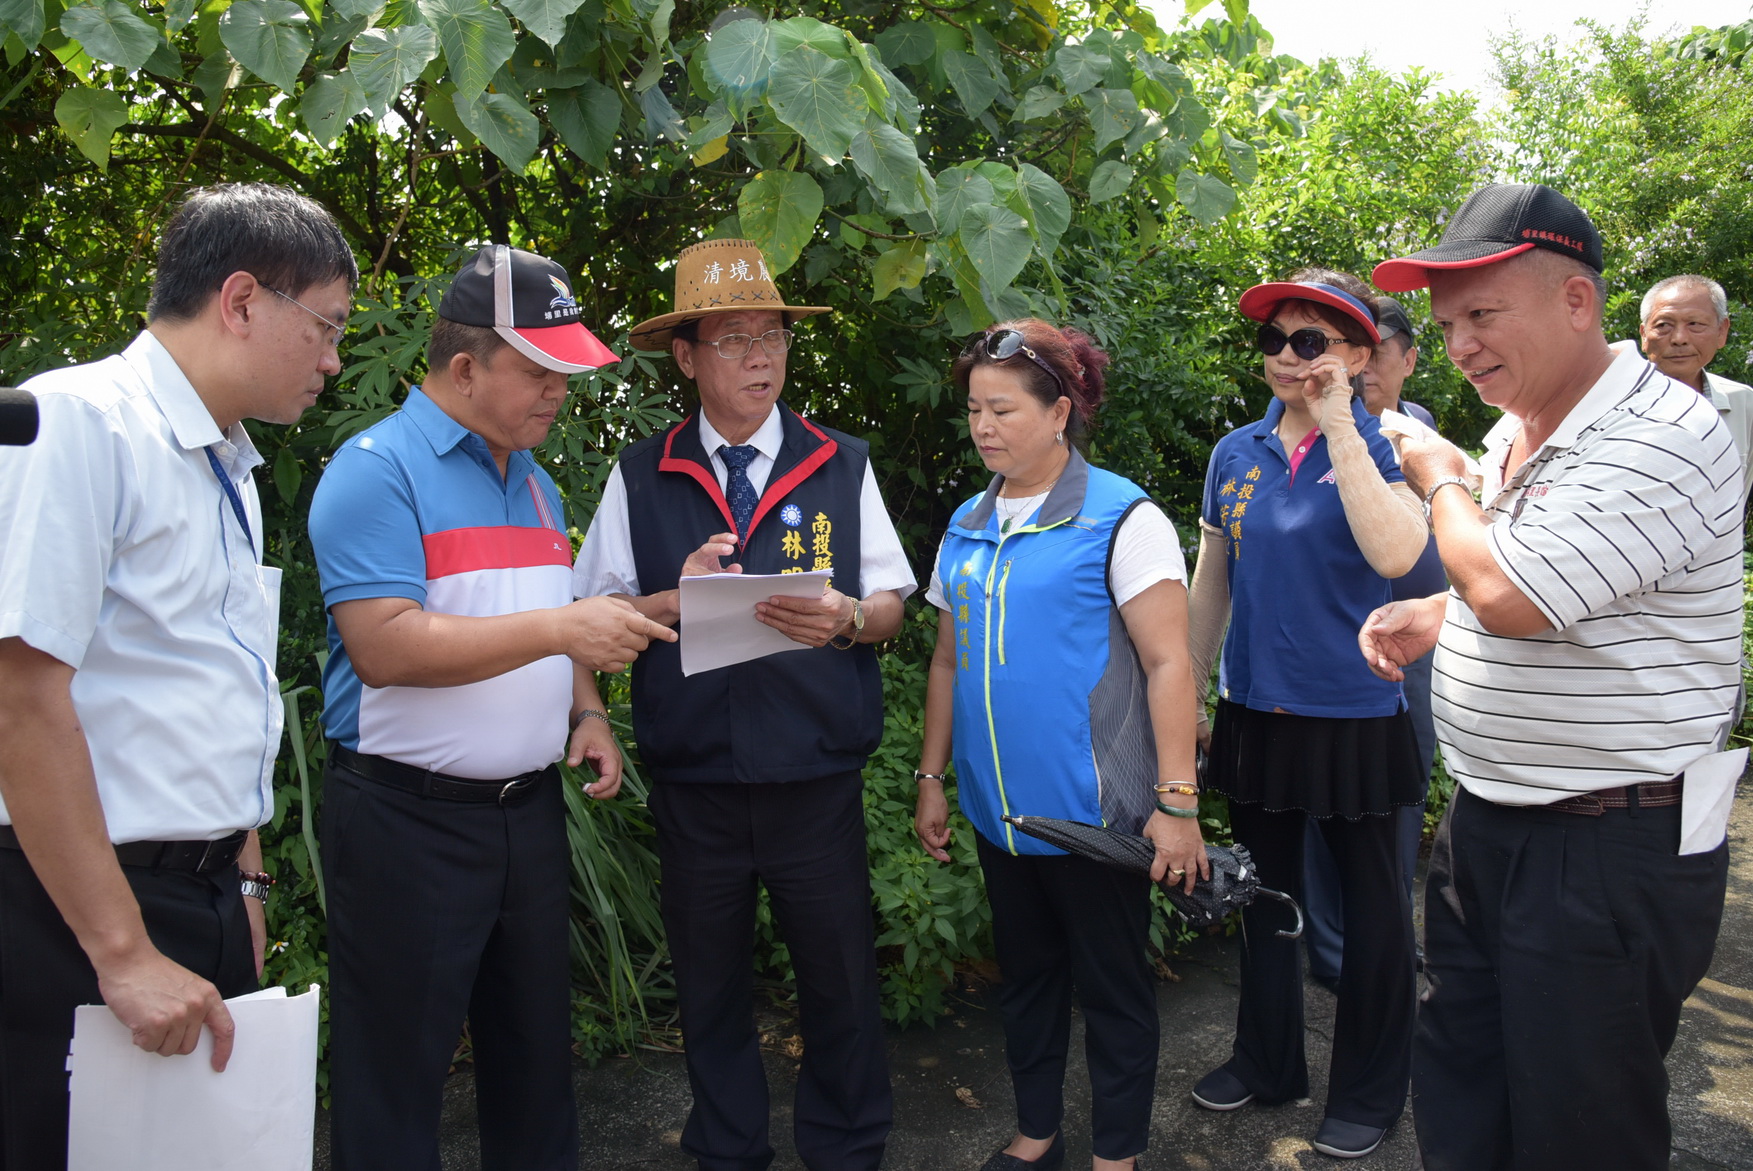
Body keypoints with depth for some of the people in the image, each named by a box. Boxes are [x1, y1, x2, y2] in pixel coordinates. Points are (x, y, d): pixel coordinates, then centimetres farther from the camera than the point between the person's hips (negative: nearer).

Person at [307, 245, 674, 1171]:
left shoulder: (535, 483, 12)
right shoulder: (377, 469, -12)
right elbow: (383, 645, -23)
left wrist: (588, 714, 4)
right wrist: (558, 628, -26)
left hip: (529, 806, 7)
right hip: (408, 816, -7)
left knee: (536, 1039, 18)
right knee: (398, 1063, 6)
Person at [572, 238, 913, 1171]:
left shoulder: (842, 467, 6)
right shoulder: (640, 478, 3)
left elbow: (891, 605, 6)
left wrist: (845, 618, -15)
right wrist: (678, 598, -16)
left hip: (818, 776, 0)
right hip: (692, 779, 0)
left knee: (839, 976, 8)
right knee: (709, 981, 14)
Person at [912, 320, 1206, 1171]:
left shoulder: (1121, 518, -10)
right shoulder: (966, 527, 8)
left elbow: (1169, 663, -14)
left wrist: (1176, 804, -18)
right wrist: (932, 777, 14)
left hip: (1092, 810, -6)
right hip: (998, 812, 6)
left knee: (1112, 987, 9)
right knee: (1024, 975, 19)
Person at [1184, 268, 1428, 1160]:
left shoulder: (1383, 449, -9)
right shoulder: (1235, 455, 3)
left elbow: (1393, 554, -29)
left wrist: (1340, 427, -26)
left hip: (1354, 715, -4)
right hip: (1255, 710, 4)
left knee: (1370, 905, 10)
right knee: (1263, 890, 18)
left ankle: (1369, 1092, 29)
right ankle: (1267, 1060, 38)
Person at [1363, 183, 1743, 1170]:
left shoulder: (1662, 439, -21)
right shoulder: (1513, 434, 9)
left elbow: (1510, 594, -29)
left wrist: (1440, 481, -11)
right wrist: (1429, 617, 3)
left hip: (1612, 855, -9)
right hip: (1485, 827, 9)